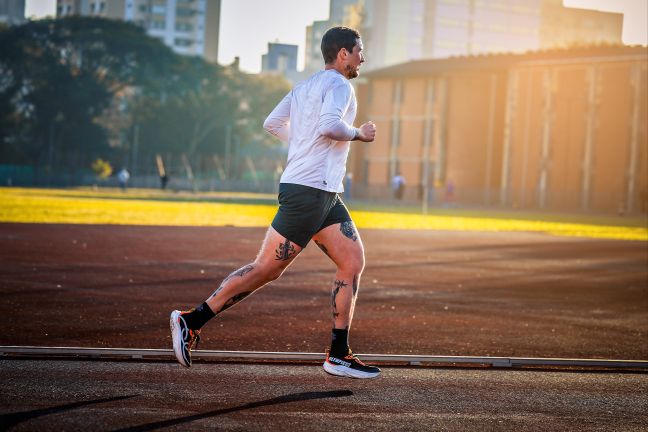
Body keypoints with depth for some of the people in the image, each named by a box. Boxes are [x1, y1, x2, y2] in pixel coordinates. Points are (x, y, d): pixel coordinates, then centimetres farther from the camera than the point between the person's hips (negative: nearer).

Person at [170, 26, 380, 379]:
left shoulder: (304, 87, 19)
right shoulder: (338, 85, -8)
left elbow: (271, 123, 22)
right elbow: (329, 125, -26)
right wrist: (359, 134, -9)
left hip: (325, 196, 10)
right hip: (306, 191, -10)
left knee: (353, 261, 4)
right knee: (266, 268, -8)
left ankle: (339, 356, 4)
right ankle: (192, 321, -2)